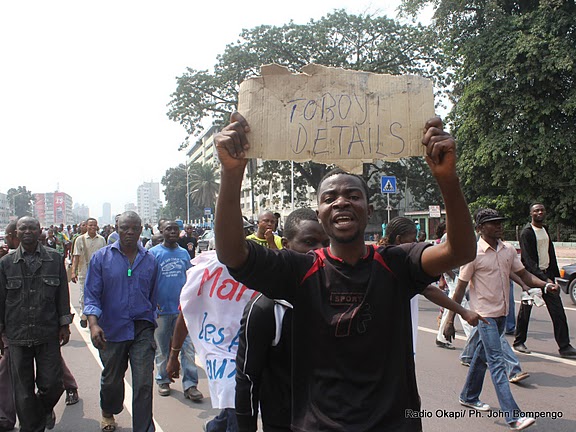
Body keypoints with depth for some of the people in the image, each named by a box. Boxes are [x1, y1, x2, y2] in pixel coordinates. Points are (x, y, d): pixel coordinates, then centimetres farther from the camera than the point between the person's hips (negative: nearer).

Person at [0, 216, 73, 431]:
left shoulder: (55, 259, 2)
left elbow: (63, 294, 5)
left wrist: (64, 325, 4)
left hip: (48, 333, 0)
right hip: (18, 335, 0)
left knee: (51, 384, 4)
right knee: (23, 390, 6)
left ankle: (45, 409, 36)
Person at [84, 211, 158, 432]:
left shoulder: (149, 260, 3)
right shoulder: (102, 257, -2)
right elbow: (91, 295, -6)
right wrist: (93, 323, -20)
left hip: (142, 329, 0)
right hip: (112, 329, 0)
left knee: (144, 383, -7)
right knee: (111, 379, 20)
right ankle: (108, 412, 49)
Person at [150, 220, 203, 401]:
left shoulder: (184, 253, 9)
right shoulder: (153, 253, -3)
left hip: (183, 308, 2)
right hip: (162, 310, -2)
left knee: (188, 347, -1)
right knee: (162, 349, 12)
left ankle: (190, 384, 4)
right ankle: (163, 381, 27)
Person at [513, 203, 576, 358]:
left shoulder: (545, 230, 14)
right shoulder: (527, 232, -11)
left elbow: (551, 253, 19)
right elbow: (528, 260, -18)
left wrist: (555, 275, 11)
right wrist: (544, 278, -26)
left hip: (546, 274, 7)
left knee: (558, 311, -1)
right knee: (525, 310, 4)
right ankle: (519, 342, 19)